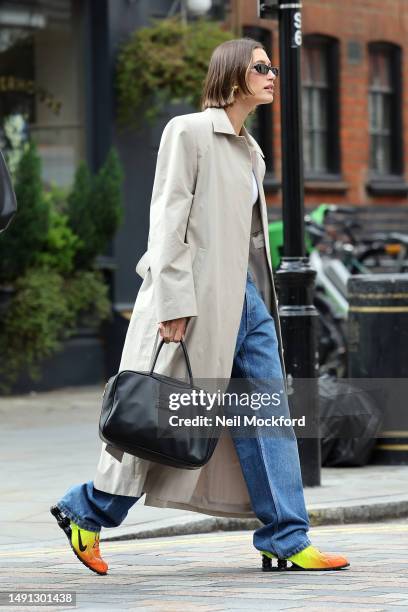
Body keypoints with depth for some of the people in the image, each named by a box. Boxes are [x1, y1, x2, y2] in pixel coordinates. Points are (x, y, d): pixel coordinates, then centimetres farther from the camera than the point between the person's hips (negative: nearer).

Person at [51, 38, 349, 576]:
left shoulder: (249, 150, 18)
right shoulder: (188, 132, -7)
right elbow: (169, 219, -13)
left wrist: (261, 299, 17)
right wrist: (173, 303, -20)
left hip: (249, 300, 8)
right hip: (202, 300, -8)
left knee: (271, 416, 0)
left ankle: (286, 541, -1)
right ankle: (86, 511, 14)